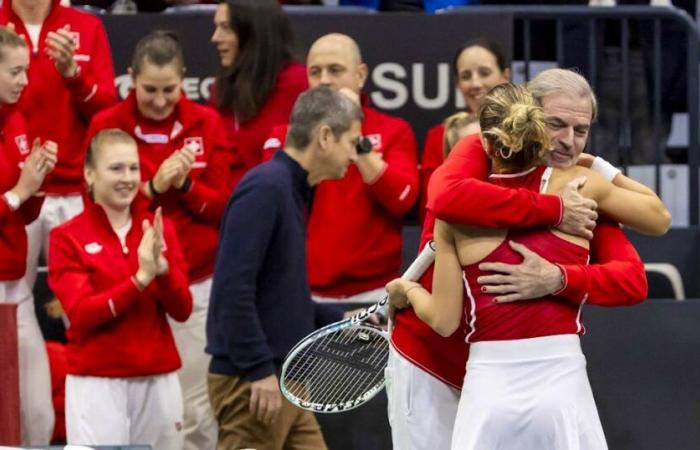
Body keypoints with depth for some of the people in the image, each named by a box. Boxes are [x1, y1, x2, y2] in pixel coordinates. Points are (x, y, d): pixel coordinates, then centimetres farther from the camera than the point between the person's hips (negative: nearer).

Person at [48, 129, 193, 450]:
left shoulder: (161, 229, 9)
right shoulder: (68, 238, -1)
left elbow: (182, 310, 3)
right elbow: (80, 313, -11)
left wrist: (162, 268, -15)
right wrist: (139, 279, -20)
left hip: (158, 380, 4)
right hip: (96, 383, -4)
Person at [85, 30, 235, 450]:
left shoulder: (206, 123, 2)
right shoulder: (107, 126, -2)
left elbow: (223, 206, 2)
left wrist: (185, 184, -17)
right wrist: (153, 188, -18)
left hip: (196, 283, 1)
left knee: (196, 406, 1)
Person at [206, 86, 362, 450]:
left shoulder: (291, 191, 15)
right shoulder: (264, 188, -15)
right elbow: (233, 288, -22)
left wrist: (341, 320, 19)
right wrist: (260, 371, -22)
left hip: (285, 383, 10)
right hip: (251, 382, -10)